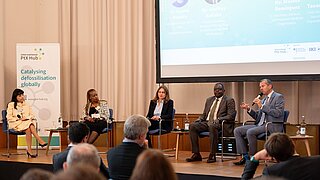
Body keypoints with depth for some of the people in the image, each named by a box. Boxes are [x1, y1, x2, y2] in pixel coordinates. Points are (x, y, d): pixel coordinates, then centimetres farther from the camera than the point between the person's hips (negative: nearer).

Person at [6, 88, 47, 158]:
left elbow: (32, 115, 14)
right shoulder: (11, 105, 9)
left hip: (27, 122, 3)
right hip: (16, 124, -3)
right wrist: (19, 119, -10)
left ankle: (29, 150, -39)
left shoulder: (27, 105, 21)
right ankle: (40, 141, -39)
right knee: (28, 128, -36)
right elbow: (9, 117, 1)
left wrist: (26, 118, -7)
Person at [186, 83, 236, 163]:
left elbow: (231, 116, -6)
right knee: (192, 126, -21)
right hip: (207, 122, 6)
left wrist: (218, 119, -21)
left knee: (212, 126, -40)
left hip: (219, 124, -6)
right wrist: (199, 119, 1)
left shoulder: (229, 100, 4)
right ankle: (196, 154, -19)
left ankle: (212, 155, -34)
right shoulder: (209, 100, 23)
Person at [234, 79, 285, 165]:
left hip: (272, 126, -9)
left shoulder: (278, 97, -3)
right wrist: (248, 109, 3)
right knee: (237, 131, -4)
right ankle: (245, 156, -6)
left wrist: (262, 106, -18)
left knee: (250, 132, -31)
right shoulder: (264, 99, 21)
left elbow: (278, 113, -18)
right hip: (260, 125, 9)